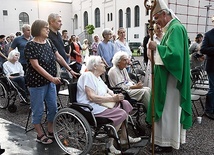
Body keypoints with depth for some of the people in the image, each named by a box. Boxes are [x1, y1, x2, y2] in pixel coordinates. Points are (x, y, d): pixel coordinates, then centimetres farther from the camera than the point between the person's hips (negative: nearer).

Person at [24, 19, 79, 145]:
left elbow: (59, 57, 8)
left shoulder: (49, 42, 5)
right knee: (38, 109, 7)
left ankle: (51, 131, 31)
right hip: (37, 82, -7)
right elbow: (36, 66, -20)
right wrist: (52, 78, -24)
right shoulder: (31, 45, -15)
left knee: (53, 107, 13)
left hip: (50, 81, 7)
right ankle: (40, 135, 22)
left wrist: (70, 70, 3)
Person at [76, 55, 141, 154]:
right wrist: (112, 99, -24)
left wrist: (114, 95, -6)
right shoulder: (88, 76, -14)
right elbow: (91, 97, -24)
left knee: (125, 104, 0)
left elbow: (107, 90, 18)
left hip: (102, 104, 10)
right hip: (91, 108, -10)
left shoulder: (97, 77, 17)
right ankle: (109, 144, -7)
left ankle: (124, 137, 7)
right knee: (121, 114, -21)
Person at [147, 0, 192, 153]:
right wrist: (157, 48, 7)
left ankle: (166, 142, 10)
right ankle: (174, 138, 29)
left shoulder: (176, 28, -17)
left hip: (171, 77, -10)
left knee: (167, 108, -2)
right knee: (172, 107, 16)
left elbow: (173, 52, -28)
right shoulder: (172, 27, 14)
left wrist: (157, 47, -19)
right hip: (169, 75, 10)